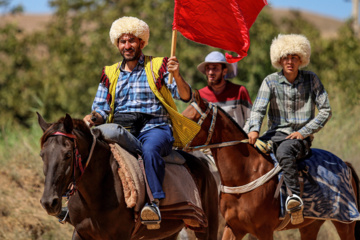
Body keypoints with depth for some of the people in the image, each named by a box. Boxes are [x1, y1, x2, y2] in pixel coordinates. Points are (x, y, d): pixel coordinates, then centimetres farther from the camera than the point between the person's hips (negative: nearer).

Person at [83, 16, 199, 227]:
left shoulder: (158, 67, 9)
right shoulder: (110, 74, 20)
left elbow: (185, 96, -1)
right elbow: (102, 109, 17)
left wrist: (176, 76, -21)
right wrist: (93, 118, -8)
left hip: (154, 128, -3)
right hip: (121, 130, 3)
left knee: (150, 149, -40)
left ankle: (155, 201, -47)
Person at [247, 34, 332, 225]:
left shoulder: (311, 80, 4)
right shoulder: (270, 81, 4)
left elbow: (325, 111, 3)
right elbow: (258, 109, -6)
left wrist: (304, 132, -10)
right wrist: (254, 129, -28)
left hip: (302, 137, -3)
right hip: (276, 133, 3)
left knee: (284, 151, -38)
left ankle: (295, 196, -46)